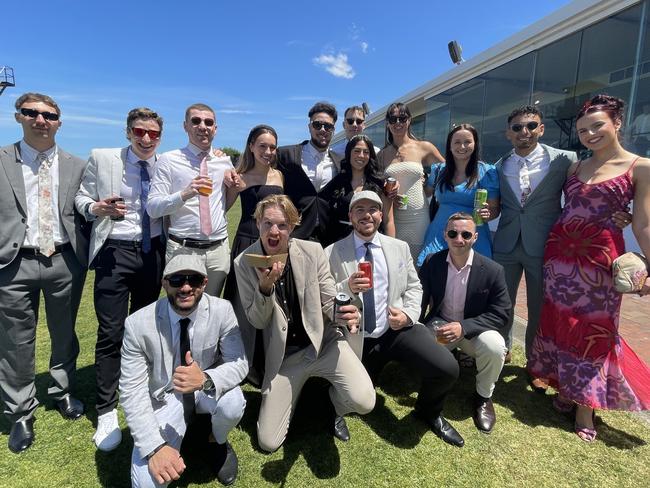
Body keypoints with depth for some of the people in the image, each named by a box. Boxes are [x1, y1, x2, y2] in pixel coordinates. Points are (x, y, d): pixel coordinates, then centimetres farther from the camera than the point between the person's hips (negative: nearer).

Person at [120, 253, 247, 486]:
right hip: (163, 397, 0)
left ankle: (220, 443, 6)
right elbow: (132, 391, -18)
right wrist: (155, 447, -28)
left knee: (232, 404, -32)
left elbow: (239, 363, -17)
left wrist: (205, 379, -39)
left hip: (207, 389, 1)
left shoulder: (222, 310, -20)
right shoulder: (138, 324, -22)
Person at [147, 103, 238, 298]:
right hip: (182, 249, -3)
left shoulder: (225, 161, 9)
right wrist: (184, 194, -24)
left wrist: (232, 181, 4)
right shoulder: (169, 160, -2)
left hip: (219, 250, 3)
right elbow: (152, 208, -8)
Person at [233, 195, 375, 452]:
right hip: (283, 356, 1)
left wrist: (347, 315, -27)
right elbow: (257, 322, -5)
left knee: (363, 401, -25)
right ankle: (295, 391, 31)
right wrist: (265, 287, -25)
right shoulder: (244, 262, -7)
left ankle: (336, 404, 15)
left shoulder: (313, 251, -8)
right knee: (268, 442, 1)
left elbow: (329, 302, -2)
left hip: (323, 343, -1)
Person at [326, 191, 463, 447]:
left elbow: (414, 287, 9)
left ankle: (429, 411, 15)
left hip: (398, 329, 1)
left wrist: (408, 314, -10)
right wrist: (348, 288, -28)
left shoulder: (400, 247, 6)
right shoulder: (332, 253, -5)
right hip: (358, 340, 0)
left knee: (447, 368, -19)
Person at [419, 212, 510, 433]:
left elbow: (501, 315, -12)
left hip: (473, 330, -1)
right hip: (439, 326, 1)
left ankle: (483, 396, 1)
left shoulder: (493, 270, -14)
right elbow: (420, 301, 0)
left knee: (495, 347, -32)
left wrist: (463, 327, -26)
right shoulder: (431, 262, -9)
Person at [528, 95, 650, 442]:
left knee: (592, 329, 3)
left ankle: (585, 406, 19)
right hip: (559, 252, 4)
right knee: (559, 322, 10)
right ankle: (565, 388, 29)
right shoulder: (575, 167, 11)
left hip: (600, 258, -4)